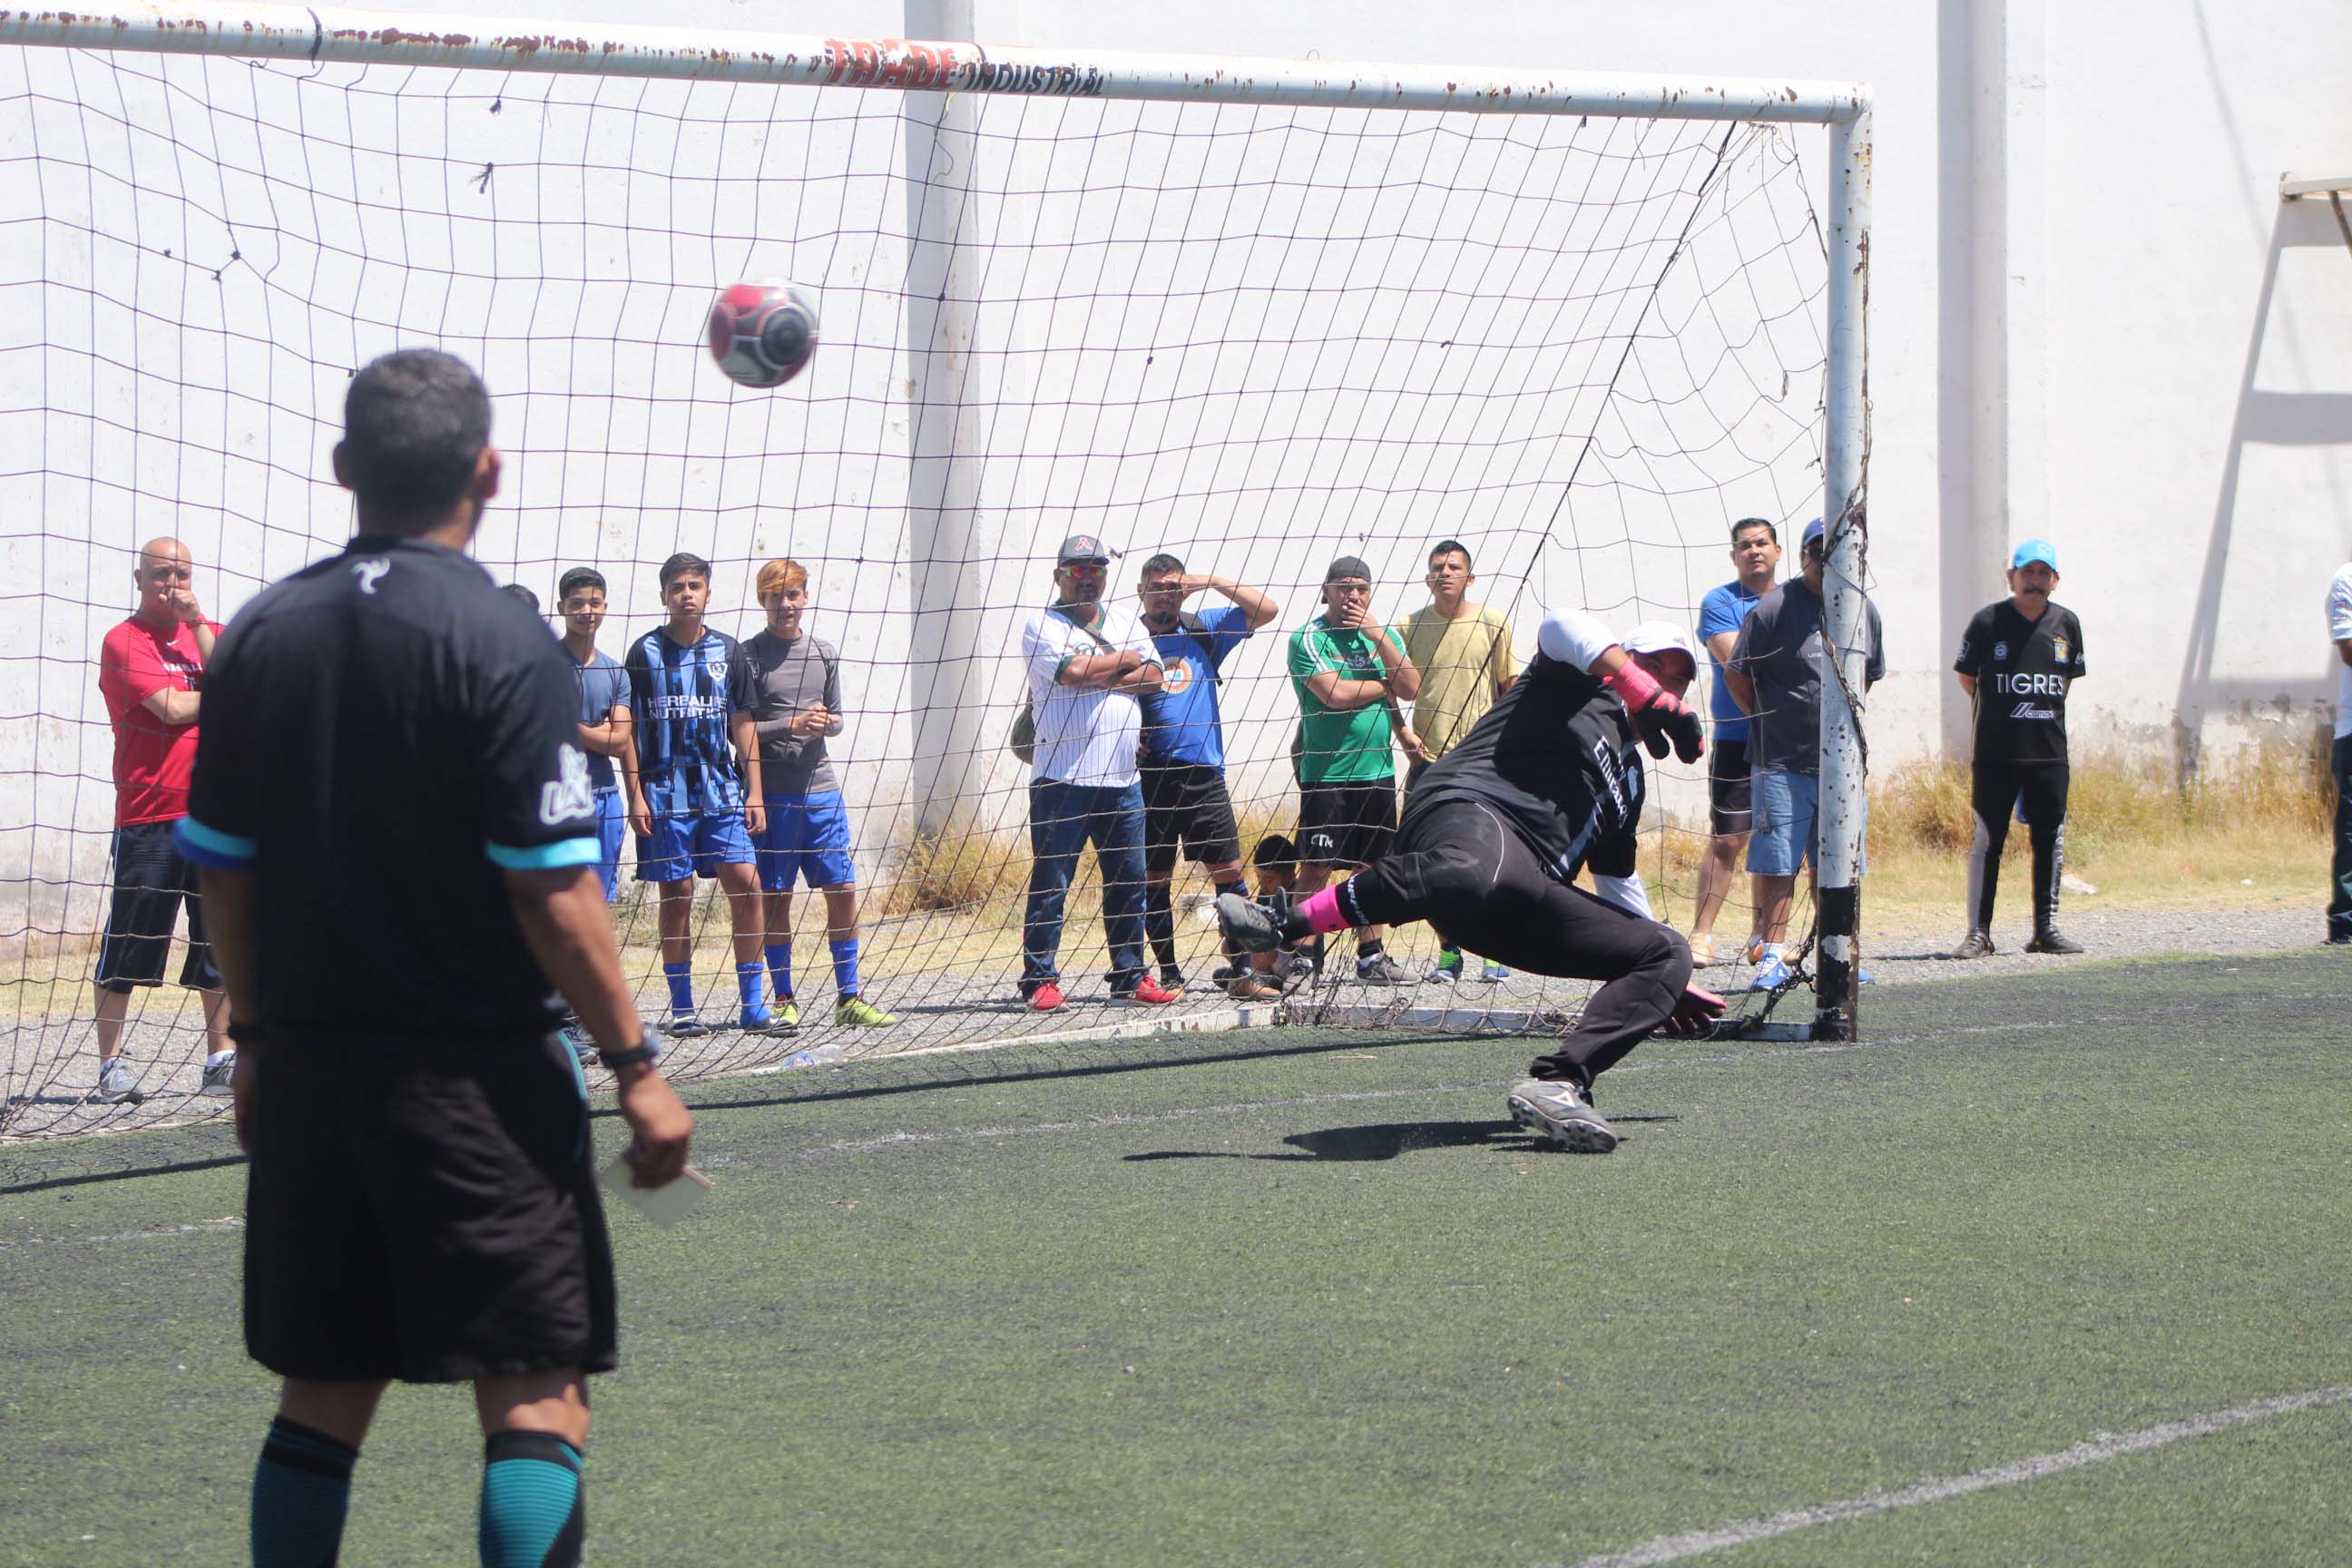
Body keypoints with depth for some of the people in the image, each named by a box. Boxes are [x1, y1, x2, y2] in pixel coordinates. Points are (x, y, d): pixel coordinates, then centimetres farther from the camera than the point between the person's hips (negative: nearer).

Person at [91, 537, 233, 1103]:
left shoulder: (209, 633, 14)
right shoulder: (124, 642, -3)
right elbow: (172, 707, -14)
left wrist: (198, 622, -8)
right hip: (148, 816, -5)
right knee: (128, 942, -4)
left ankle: (220, 1061, 15)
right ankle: (110, 1064, 1)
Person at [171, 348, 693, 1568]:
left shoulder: (263, 634, 4)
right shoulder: (504, 649, -13)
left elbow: (222, 867, 8)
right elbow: (552, 894, -16)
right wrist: (634, 1067, -9)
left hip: (307, 1069, 6)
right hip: (473, 1078, -5)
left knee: (324, 1389, 13)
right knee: (536, 1392, -2)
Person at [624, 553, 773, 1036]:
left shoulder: (729, 652, 10)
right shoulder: (645, 652, 2)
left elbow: (743, 724, 13)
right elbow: (629, 730, 3)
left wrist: (754, 793, 7)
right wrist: (635, 795, -5)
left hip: (723, 791, 2)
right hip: (665, 793, -2)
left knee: (745, 883, -9)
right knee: (677, 895, 1)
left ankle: (752, 1004, -2)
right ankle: (682, 1008, 8)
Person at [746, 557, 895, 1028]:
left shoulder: (824, 654, 12)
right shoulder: (750, 656, -2)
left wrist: (827, 723, -5)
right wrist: (791, 726, -17)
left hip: (820, 788, 4)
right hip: (771, 791, -4)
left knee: (843, 891, 1)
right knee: (776, 896, 1)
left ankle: (849, 997, 8)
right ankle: (783, 1000, 9)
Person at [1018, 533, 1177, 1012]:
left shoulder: (1126, 623, 16)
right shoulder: (1043, 626, -1)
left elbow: (1152, 677, 2)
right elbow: (1073, 671, -18)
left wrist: (1095, 677, -8)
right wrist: (1125, 661, -2)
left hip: (1122, 780, 5)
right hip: (1062, 779, -5)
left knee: (1128, 881, 8)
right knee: (1050, 882, -6)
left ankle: (1130, 976, 15)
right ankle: (1040, 978, -2)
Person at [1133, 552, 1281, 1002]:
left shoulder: (1202, 630, 10)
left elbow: (1265, 610, 6)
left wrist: (1213, 582, -3)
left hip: (1205, 776, 2)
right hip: (1151, 776, -2)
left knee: (1228, 873, -2)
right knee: (1155, 879, 2)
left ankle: (1242, 975, -1)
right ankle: (1168, 974, 11)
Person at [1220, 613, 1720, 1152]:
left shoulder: (1629, 778, 38)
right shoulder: (1578, 682, 19)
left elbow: (1619, 881, 48)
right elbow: (1563, 626, -4)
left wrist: (1668, 983, 49)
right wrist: (1646, 694, -10)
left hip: (1521, 914, 8)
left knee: (1665, 953, -2)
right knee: (1474, 873, -44)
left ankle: (1556, 1084, -20)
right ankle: (1281, 922, -39)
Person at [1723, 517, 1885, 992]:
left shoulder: (1864, 611, 9)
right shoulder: (1774, 606, -7)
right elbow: (1736, 675, -1)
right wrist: (1773, 722, 5)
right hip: (1782, 762, -4)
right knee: (1777, 863, -4)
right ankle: (1773, 957, 0)